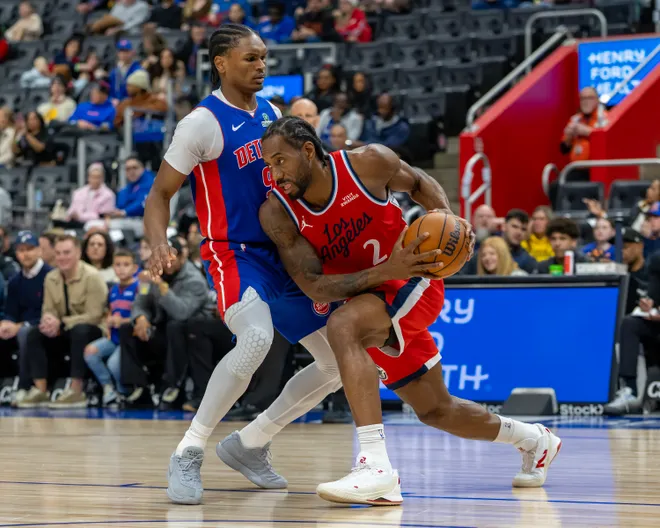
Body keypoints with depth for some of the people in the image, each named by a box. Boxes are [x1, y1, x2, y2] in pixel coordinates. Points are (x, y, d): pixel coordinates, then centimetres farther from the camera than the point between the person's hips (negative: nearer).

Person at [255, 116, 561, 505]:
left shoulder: (368, 163, -20)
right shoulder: (277, 213, -17)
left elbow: (418, 182, 3)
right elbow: (314, 286, -22)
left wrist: (447, 216, -16)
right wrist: (385, 271, -34)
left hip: (413, 283, -5)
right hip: (369, 293, 5)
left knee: (342, 326, -34)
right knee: (436, 411, 17)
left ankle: (376, 466, -42)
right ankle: (535, 440, 45)